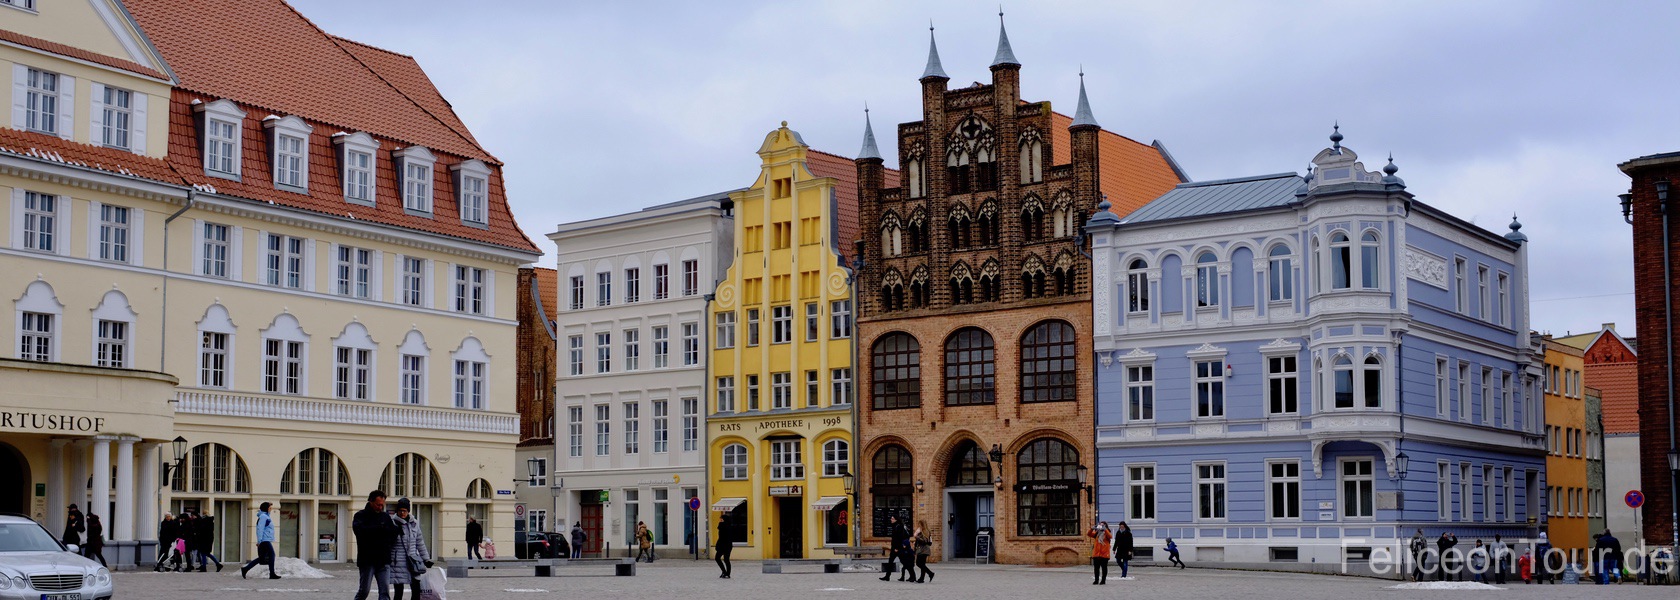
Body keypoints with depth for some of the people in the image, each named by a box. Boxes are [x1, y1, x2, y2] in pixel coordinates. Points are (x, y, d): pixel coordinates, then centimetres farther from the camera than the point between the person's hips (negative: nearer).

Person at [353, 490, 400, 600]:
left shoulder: (385, 517, 14)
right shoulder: (360, 516, 2)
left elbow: (394, 535, 6)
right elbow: (359, 529, -19)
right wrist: (380, 528, -16)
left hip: (383, 561, 3)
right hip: (367, 561, -3)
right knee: (363, 591, 1)